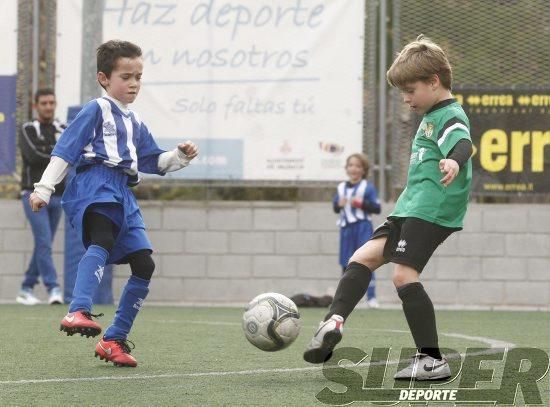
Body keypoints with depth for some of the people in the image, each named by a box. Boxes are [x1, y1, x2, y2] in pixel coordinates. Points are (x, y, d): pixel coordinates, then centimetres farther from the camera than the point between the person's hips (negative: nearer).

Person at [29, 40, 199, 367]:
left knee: (144, 265, 2)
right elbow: (64, 152, 0)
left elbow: (154, 162, 33)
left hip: (123, 194, 9)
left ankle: (114, 340, 10)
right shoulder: (96, 111, 4)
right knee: (103, 239, -37)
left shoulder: (135, 123, 27)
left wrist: (180, 156, 13)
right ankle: (78, 312, -55)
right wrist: (44, 189, -6)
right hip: (94, 184, -9)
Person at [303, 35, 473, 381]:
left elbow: (464, 144, -33)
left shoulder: (451, 116, -10)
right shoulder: (431, 117, 22)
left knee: (404, 274, -16)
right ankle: (334, 322, -5)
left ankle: (433, 360, -14)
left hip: (432, 210, -11)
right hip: (410, 209, 11)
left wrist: (454, 161, -54)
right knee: (364, 257, 5)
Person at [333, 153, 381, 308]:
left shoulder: (368, 187, -3)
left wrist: (362, 204, -19)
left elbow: (377, 208, -7)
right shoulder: (341, 188, 11)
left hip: (363, 228, -5)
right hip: (346, 228, 5)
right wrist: (339, 204, -4)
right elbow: (335, 207, 18)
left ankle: (371, 297, -10)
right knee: (346, 265, 9)